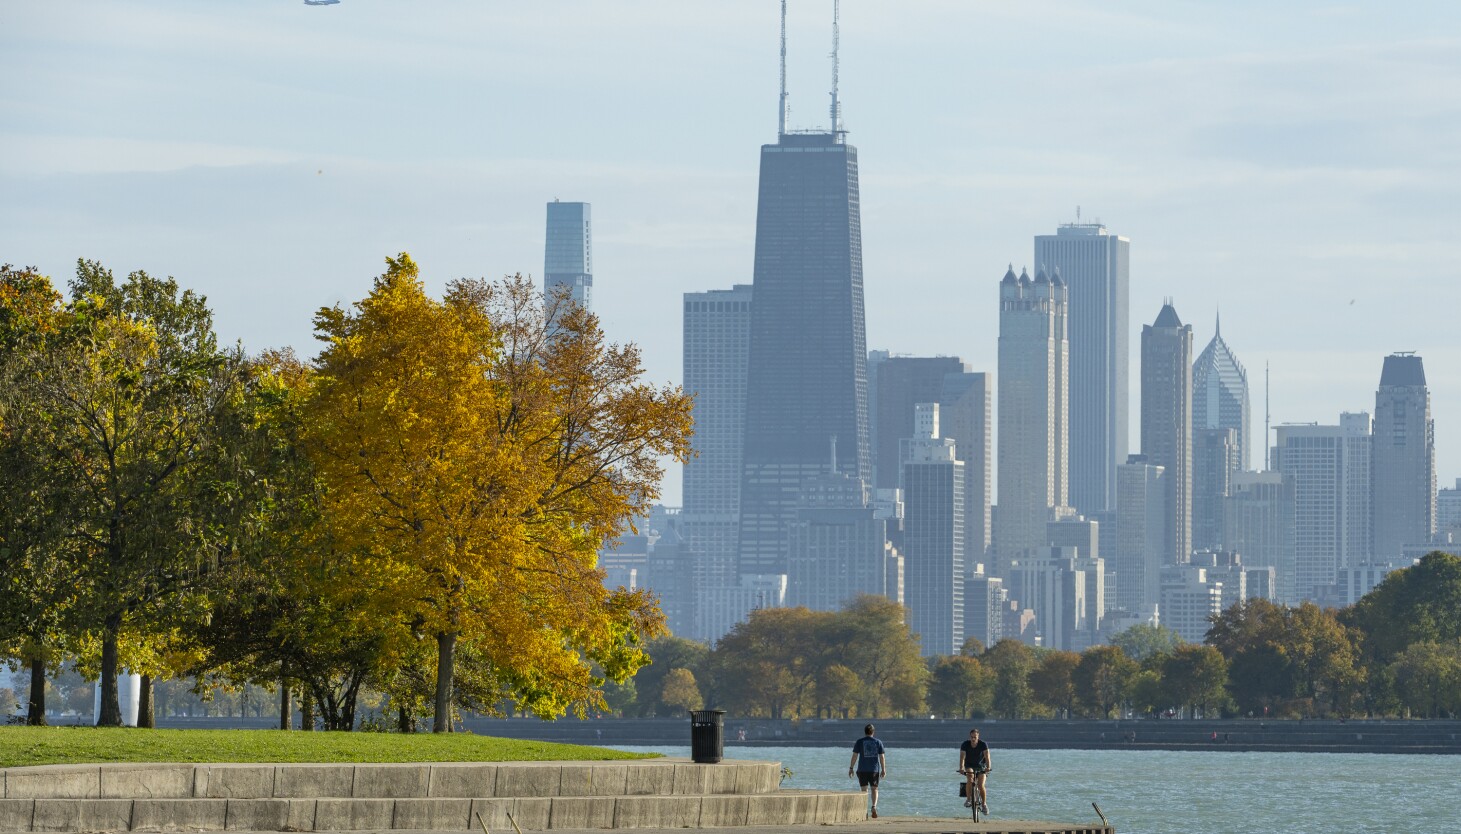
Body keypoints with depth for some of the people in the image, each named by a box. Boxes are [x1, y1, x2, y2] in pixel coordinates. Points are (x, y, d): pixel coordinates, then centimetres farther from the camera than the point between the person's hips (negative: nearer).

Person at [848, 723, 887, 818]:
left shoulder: (859, 742, 0)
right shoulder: (878, 742, 3)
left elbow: (854, 756, -4)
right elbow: (882, 757, 1)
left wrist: (851, 768, 1)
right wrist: (883, 770, 6)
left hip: (862, 769, -1)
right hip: (874, 769, 1)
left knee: (864, 790, 4)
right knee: (874, 789, 10)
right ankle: (874, 807, -11)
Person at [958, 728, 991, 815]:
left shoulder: (983, 745, -18)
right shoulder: (965, 745, -16)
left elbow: (987, 757, -27)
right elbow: (962, 757, -26)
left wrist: (988, 767, -45)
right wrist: (961, 768, -44)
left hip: (981, 766, 0)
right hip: (969, 766, 0)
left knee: (981, 785, -15)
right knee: (970, 779, -31)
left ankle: (984, 804, 4)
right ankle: (968, 799, -21)